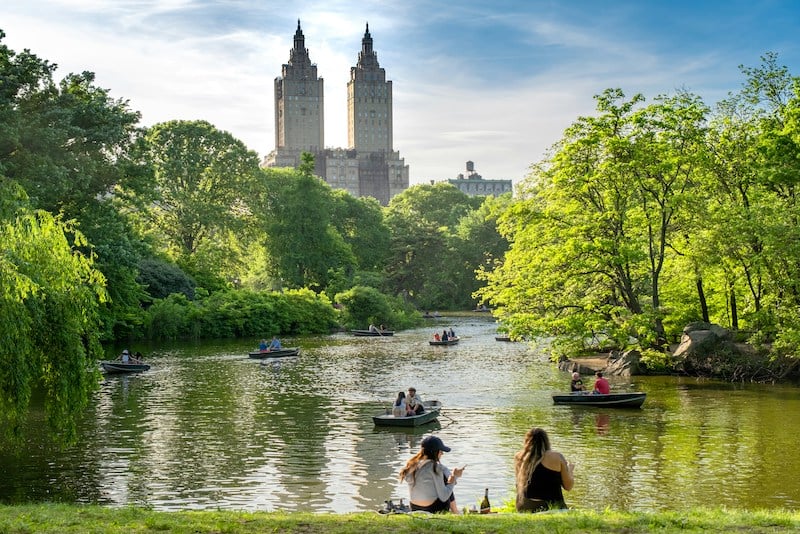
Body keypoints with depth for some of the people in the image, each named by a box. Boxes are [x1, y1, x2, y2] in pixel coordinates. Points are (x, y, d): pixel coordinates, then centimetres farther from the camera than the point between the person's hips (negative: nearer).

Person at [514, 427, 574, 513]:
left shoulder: (519, 457, 4)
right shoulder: (557, 457, -4)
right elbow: (568, 486, 3)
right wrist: (570, 469, 23)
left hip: (524, 509, 4)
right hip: (551, 507, -4)